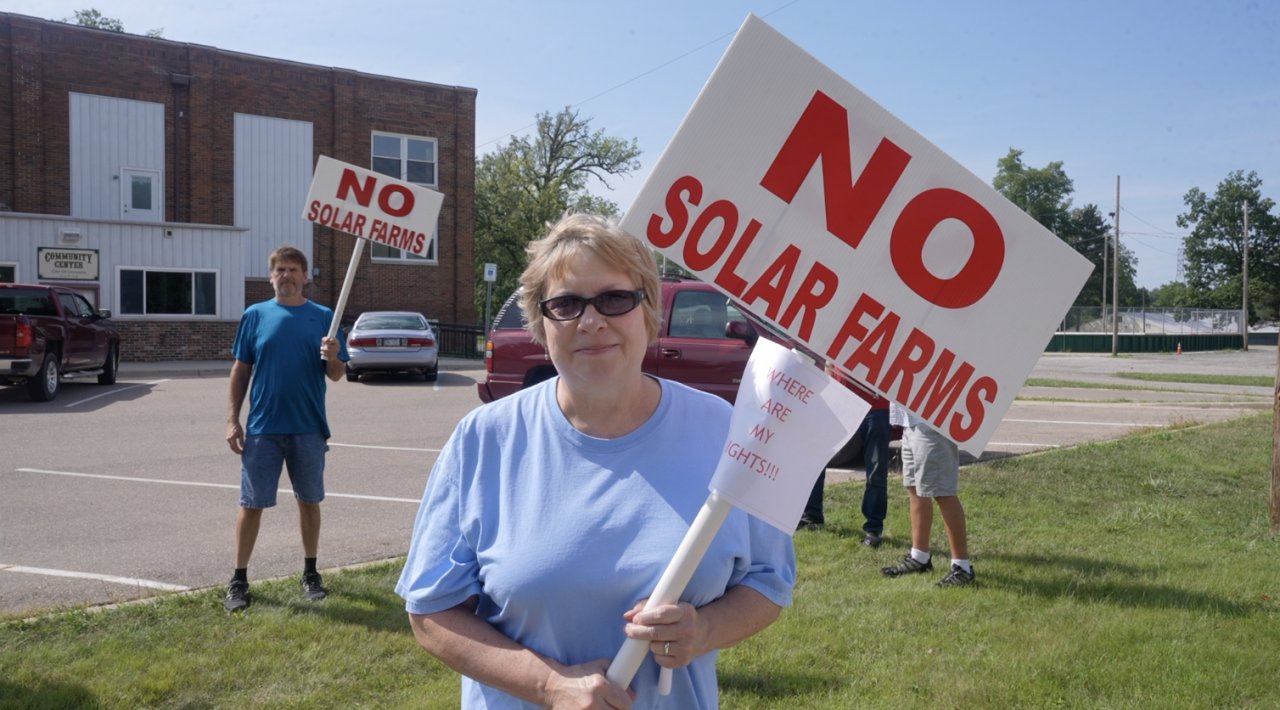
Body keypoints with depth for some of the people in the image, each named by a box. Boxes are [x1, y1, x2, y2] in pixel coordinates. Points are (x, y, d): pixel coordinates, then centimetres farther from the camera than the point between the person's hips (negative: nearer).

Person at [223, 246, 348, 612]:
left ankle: (310, 573, 25)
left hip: (308, 427, 1)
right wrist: (232, 420, 0)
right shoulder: (255, 315, 4)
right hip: (262, 428, 0)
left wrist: (333, 358, -20)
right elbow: (241, 370, 6)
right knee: (251, 503, 3)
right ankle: (239, 580, 15)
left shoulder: (323, 317, 3)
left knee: (309, 501, 11)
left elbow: (336, 375, 3)